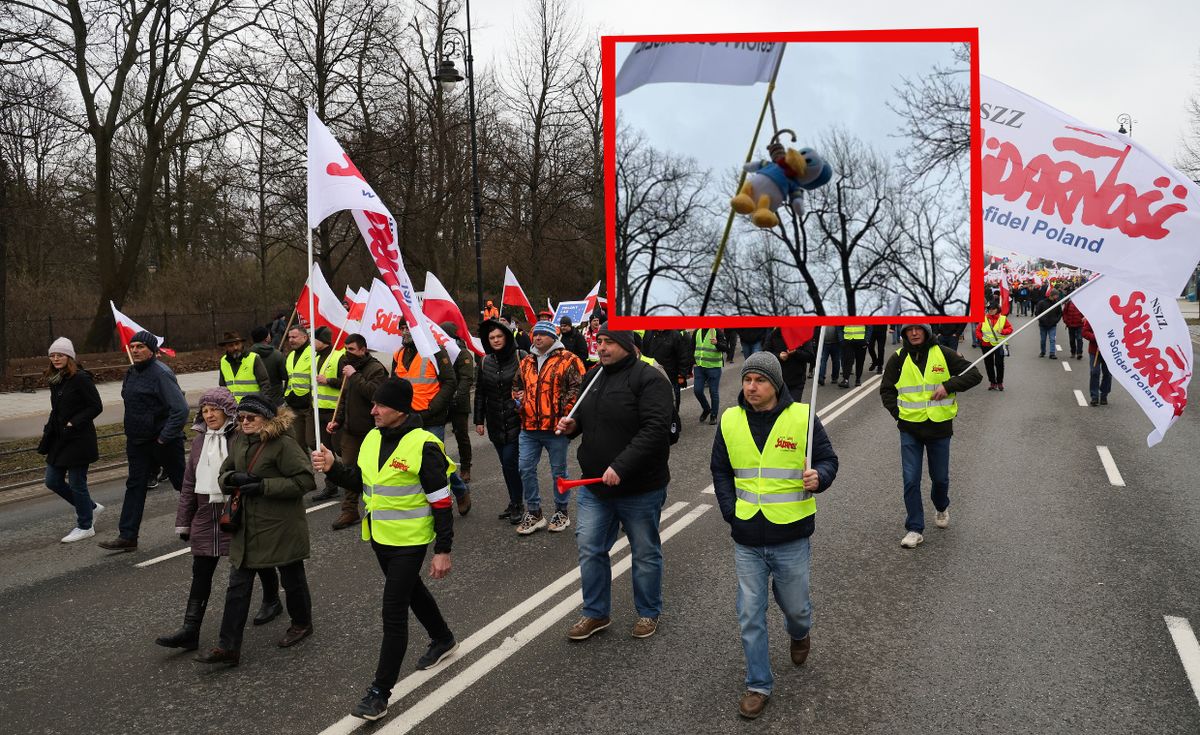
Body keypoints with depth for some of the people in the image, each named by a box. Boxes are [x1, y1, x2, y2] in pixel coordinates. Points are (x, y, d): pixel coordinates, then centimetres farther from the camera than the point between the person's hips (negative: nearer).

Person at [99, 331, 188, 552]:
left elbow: (180, 409, -25)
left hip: (163, 442, -8)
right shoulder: (132, 372, 8)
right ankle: (128, 536, 6)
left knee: (181, 482, 8)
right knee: (135, 486, 5)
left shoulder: (161, 374, -19)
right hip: (137, 441, 8)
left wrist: (164, 437, -22)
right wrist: (132, 432, 15)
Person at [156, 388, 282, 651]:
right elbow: (189, 484, 12)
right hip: (206, 514, 5)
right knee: (200, 572, 2)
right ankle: (190, 630, 2)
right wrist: (183, 522, 12)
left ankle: (272, 601, 39)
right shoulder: (199, 441, 7)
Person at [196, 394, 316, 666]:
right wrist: (232, 477, -12)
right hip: (247, 526, 6)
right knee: (238, 585, 4)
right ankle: (229, 646, 9)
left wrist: (264, 486, -23)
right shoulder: (239, 441, 5)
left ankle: (302, 623, 38)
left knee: (291, 577, 13)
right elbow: (223, 476, 13)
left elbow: (305, 480, -21)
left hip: (282, 526, -6)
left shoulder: (283, 444, -18)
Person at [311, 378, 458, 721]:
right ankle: (443, 640, 51)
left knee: (393, 613, -5)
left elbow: (441, 502, -17)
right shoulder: (372, 438, 2)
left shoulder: (423, 446, -21)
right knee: (411, 591, 26)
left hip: (409, 542, -8)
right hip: (380, 538, 8)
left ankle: (380, 692, 5)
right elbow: (361, 478, 14)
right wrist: (333, 467, -6)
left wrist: (443, 550, -16)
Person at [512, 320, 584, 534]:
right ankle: (533, 513, 17)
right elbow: (516, 386, 28)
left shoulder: (568, 360, -5)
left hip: (556, 428, -5)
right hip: (529, 428, 5)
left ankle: (561, 512, 23)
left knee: (558, 470, 8)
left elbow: (578, 387, -10)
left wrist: (565, 412, -15)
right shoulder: (526, 362, 14)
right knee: (525, 469, 5)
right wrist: (518, 398, 8)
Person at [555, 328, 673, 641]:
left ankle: (648, 613, 30)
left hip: (639, 488, -6)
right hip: (595, 486, 6)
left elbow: (654, 429, -25)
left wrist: (621, 467, -30)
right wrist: (572, 425, -1)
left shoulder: (649, 378, -16)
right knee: (590, 549, 9)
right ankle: (596, 613, 26)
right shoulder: (594, 376, 8)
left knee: (645, 553, 11)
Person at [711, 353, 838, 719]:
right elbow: (720, 471, 11)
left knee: (795, 606, 15)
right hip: (746, 540, 2)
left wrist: (818, 477, -24)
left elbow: (827, 459, -1)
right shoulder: (730, 421, 0)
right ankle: (758, 685, 21)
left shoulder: (802, 417, -9)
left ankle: (799, 633, 51)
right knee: (750, 615, 6)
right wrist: (731, 512, 1)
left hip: (790, 539, -2)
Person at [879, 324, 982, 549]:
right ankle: (915, 529, 7)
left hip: (939, 427, 0)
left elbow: (975, 374, -3)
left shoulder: (943, 354, -3)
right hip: (910, 430, 0)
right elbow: (886, 390, 9)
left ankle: (942, 508, 45)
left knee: (940, 477, 14)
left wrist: (949, 385, -18)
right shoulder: (898, 359, 0)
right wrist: (898, 412, -4)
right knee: (911, 480, -3)